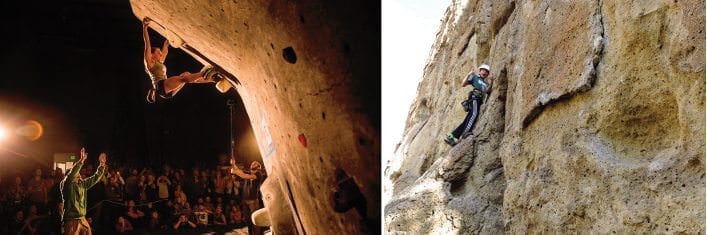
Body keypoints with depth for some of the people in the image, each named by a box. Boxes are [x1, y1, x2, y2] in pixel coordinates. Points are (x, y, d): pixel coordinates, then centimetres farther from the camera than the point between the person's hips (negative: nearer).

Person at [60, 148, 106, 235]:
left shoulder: (83, 184, 13)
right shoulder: (66, 184, -7)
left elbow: (95, 178, 17)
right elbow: (72, 173, -24)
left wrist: (102, 165, 8)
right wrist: (82, 160, -32)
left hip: (82, 219, 7)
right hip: (71, 220, -7)